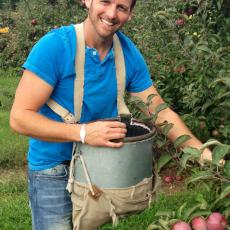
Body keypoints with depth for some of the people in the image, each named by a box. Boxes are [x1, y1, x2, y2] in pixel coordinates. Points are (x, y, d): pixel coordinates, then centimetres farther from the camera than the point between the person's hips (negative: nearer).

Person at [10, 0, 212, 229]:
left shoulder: (129, 54, -6)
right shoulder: (54, 46, -20)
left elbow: (161, 113, -1)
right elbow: (19, 117, -22)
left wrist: (202, 152, -12)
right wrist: (83, 132, -33)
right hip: (53, 171, -4)